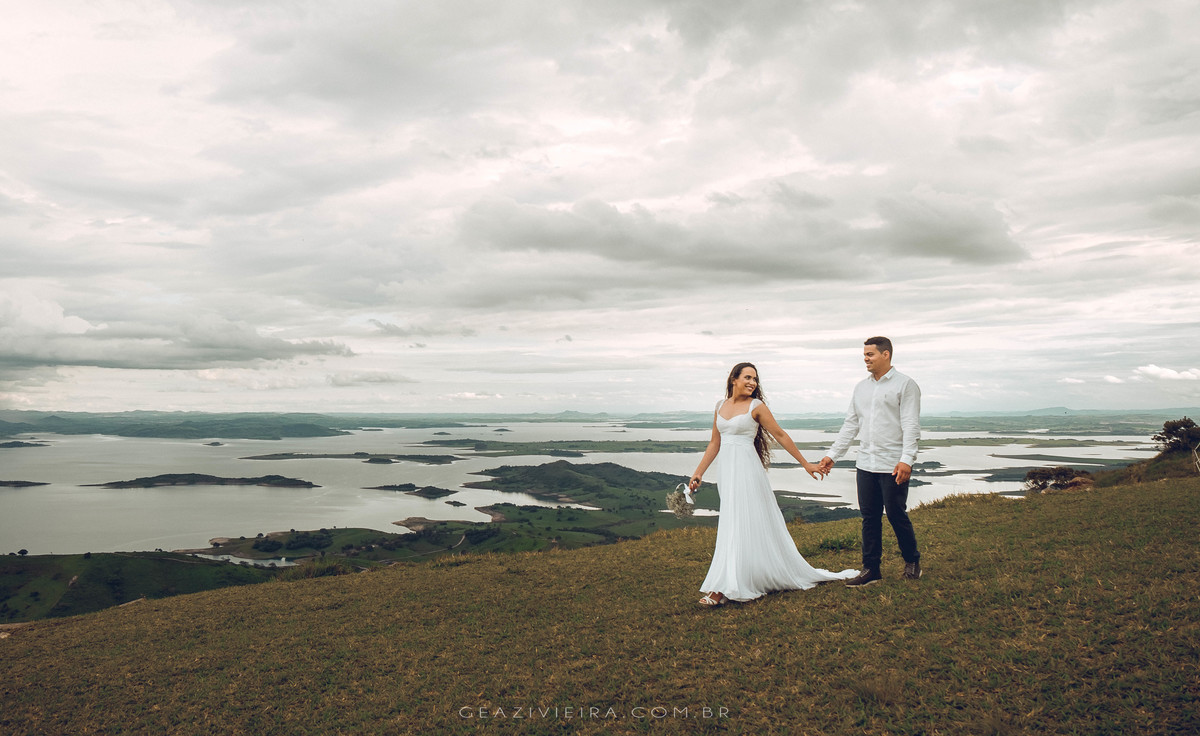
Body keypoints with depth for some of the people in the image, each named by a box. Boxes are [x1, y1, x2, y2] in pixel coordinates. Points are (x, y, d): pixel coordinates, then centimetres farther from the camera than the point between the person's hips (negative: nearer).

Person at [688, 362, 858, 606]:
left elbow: (780, 435, 1)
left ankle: (722, 589, -9)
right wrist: (698, 473, 13)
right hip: (725, 470, 6)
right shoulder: (720, 406, 11)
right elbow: (715, 443, 15)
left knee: (739, 525, -8)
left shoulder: (756, 406, -4)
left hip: (746, 470, -6)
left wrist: (805, 463, 3)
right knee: (736, 526, 10)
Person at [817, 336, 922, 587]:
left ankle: (912, 561, 25)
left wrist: (906, 459, -22)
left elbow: (911, 426, -11)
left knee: (896, 515, 2)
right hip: (866, 464, 6)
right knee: (869, 517, 7)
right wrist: (832, 454, 13)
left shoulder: (905, 385, -4)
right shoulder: (861, 387, 14)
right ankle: (870, 569, 14)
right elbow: (850, 424, 17)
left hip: (893, 466, -6)